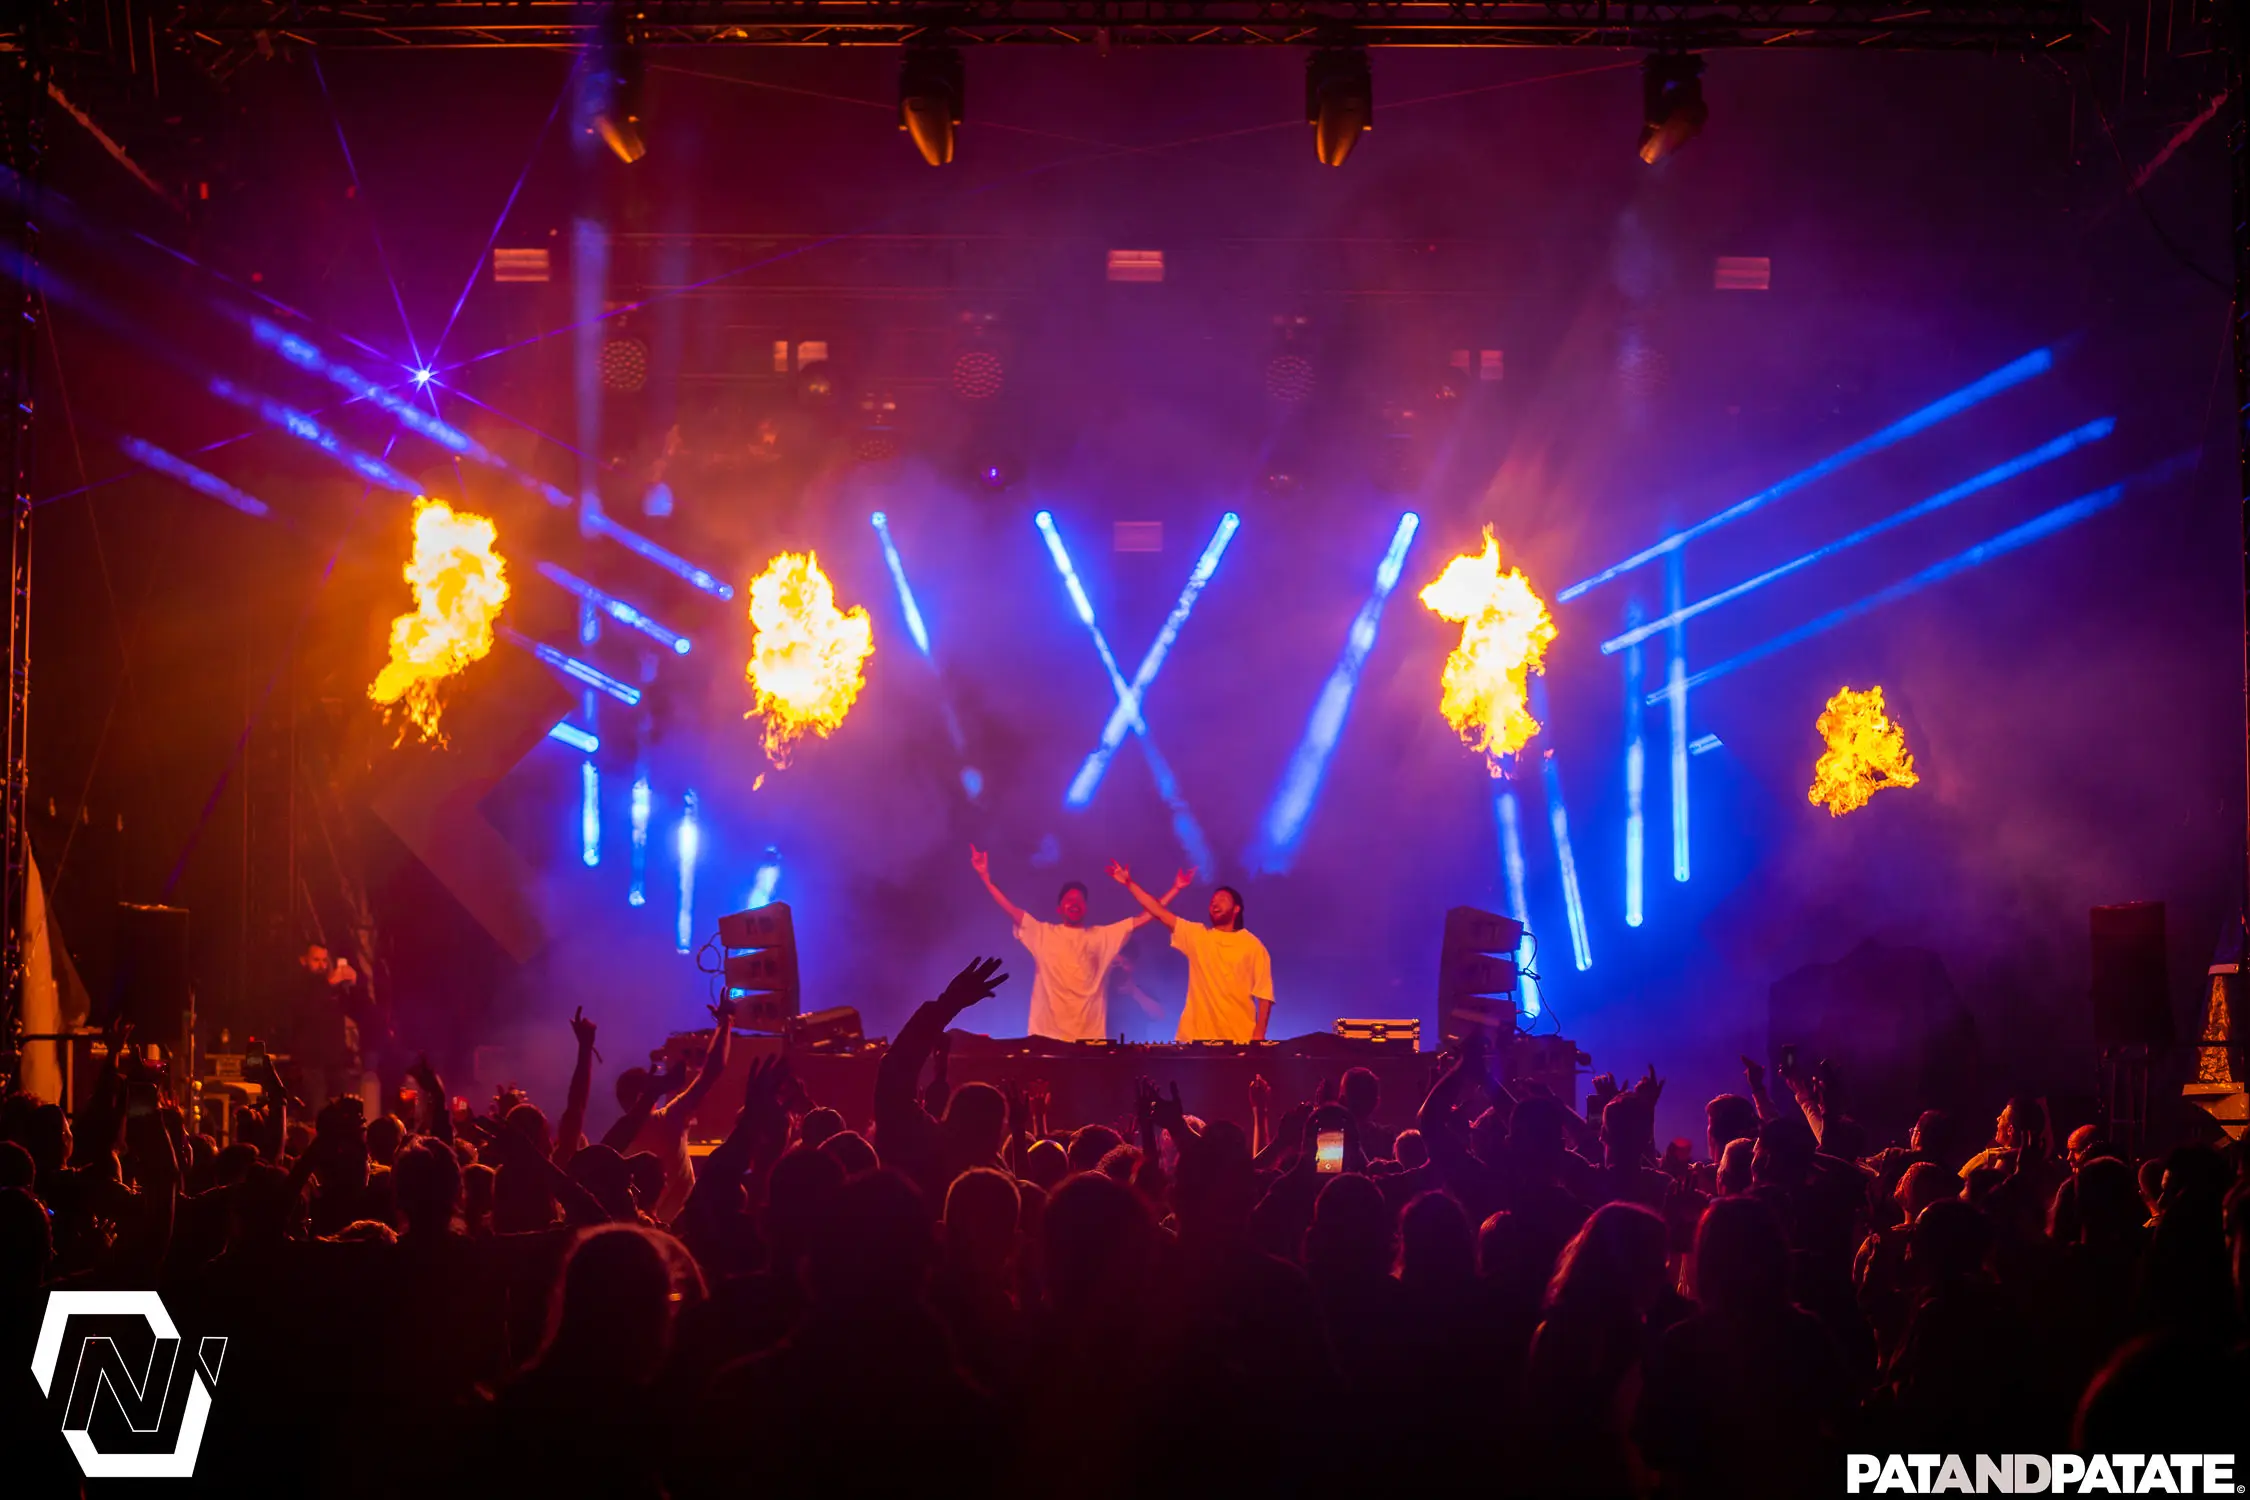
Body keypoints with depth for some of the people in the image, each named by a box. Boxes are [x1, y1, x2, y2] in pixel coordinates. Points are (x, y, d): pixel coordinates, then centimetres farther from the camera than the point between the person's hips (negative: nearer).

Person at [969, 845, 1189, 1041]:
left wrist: (1176, 889, 8)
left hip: (1089, 1034, 1)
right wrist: (985, 877, -4)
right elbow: (1009, 909, 4)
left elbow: (1146, 917, 12)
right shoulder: (1042, 933, 10)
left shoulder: (1103, 936, 13)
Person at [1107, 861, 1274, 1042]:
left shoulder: (1253, 946, 3)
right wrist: (1129, 884, 0)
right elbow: (1159, 912, 6)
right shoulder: (1197, 935, 10)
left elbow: (1264, 993, 0)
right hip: (1196, 1035, 2)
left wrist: (1259, 1033, -10)